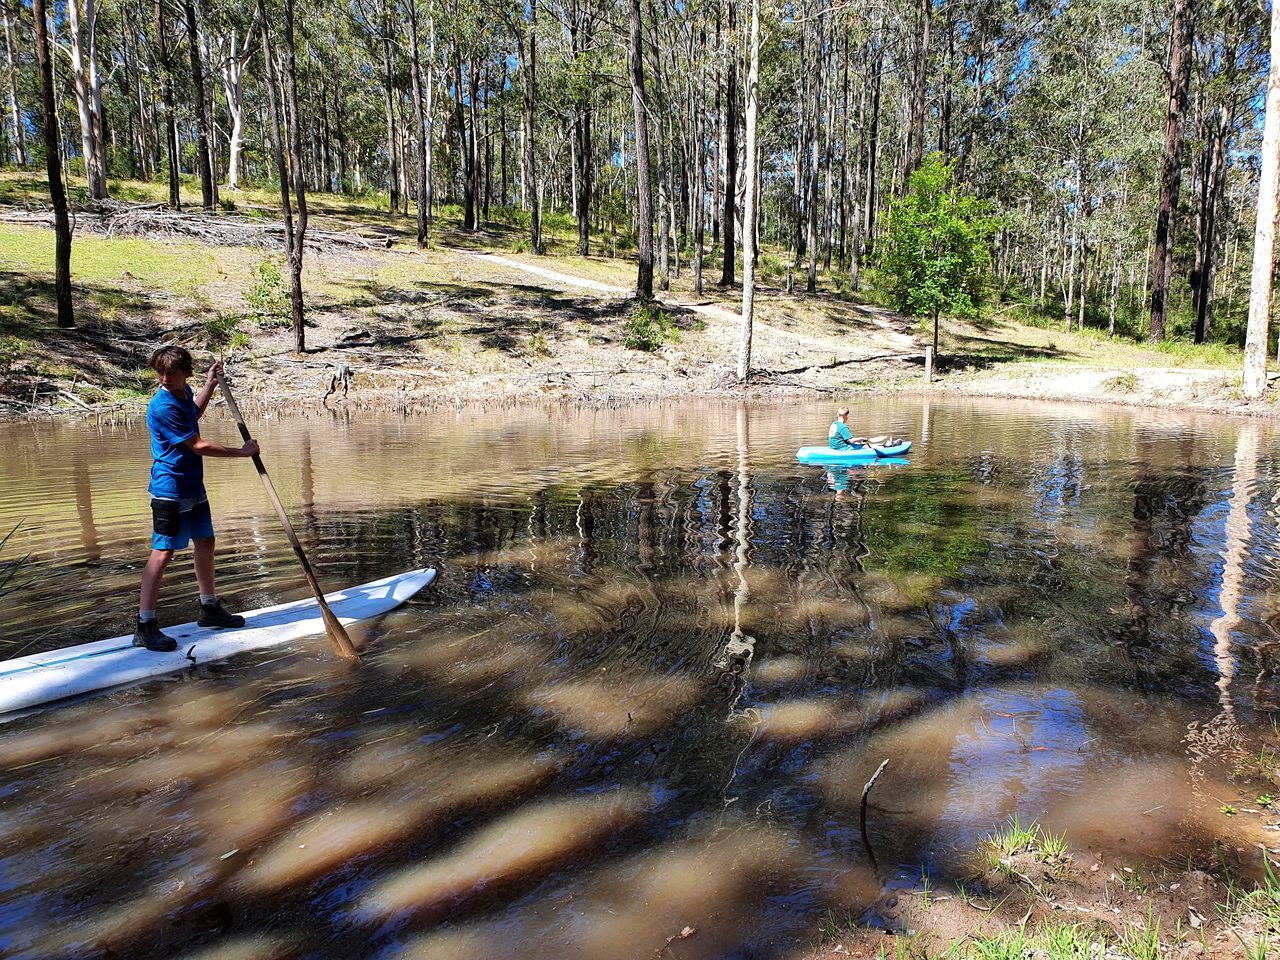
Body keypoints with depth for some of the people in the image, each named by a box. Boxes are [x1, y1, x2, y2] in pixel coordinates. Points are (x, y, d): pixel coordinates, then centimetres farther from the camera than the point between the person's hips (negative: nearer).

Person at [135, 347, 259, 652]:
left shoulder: (184, 393, 7)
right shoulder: (162, 407, -21)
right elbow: (199, 446, -22)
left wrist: (209, 384, 25)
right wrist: (243, 452, -14)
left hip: (193, 486, 9)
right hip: (170, 491, -9)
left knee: (205, 542, 16)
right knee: (163, 553, -8)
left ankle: (210, 608, 31)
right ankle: (145, 627, -3)